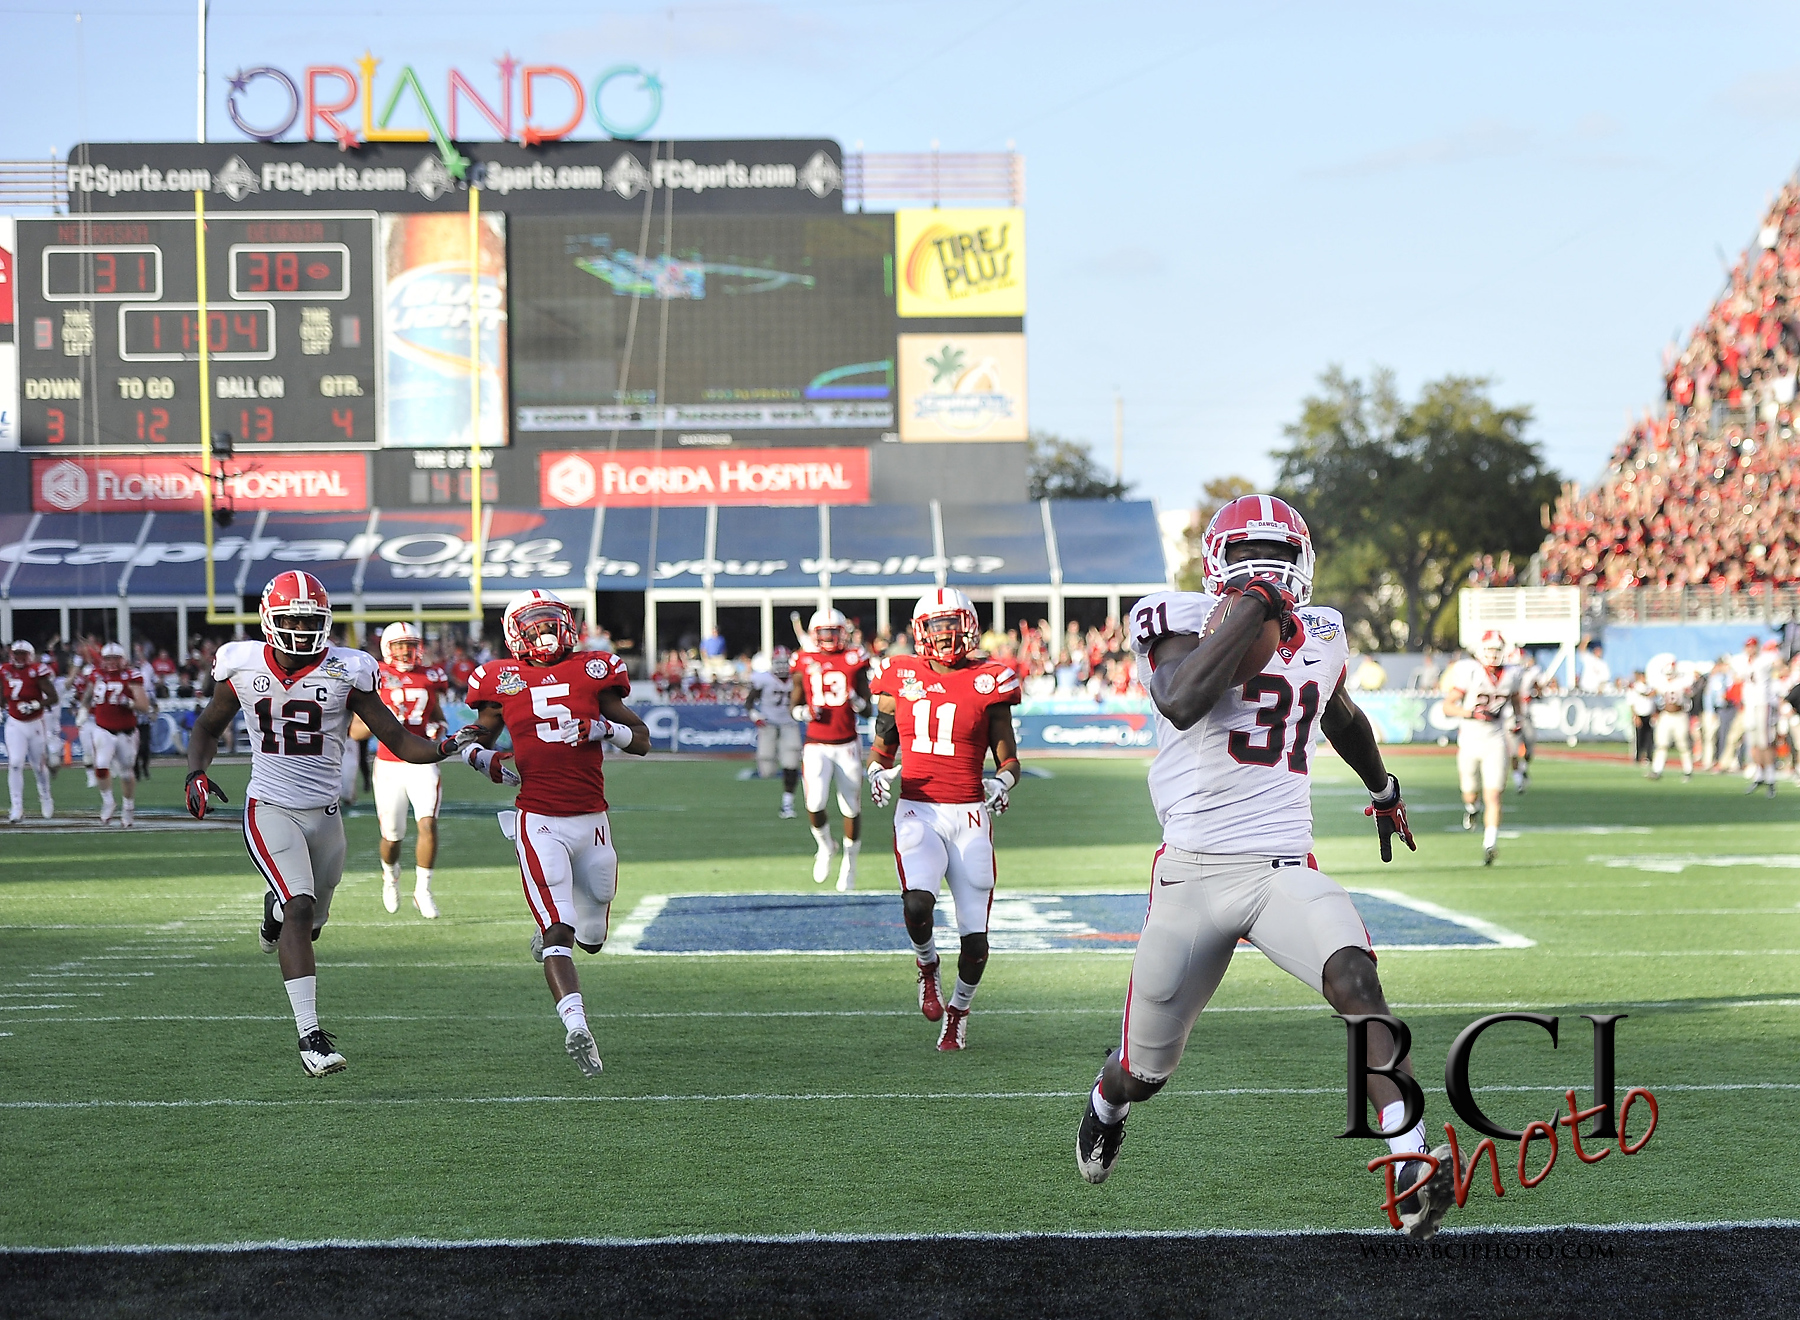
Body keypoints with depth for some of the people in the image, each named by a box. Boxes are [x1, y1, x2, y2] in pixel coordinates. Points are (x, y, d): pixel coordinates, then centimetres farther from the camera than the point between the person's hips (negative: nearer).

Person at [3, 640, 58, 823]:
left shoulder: (37, 671, -14)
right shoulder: (5, 672, -1)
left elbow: (53, 697, -15)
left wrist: (36, 705, -26)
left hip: (36, 723, -2)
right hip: (15, 725, 2)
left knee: (39, 765, 11)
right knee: (15, 764, -12)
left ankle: (46, 799, 36)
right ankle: (17, 808, -10)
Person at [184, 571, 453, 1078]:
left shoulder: (345, 674, -8)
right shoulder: (244, 669, -4)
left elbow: (399, 740, -7)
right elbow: (207, 728, 12)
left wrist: (443, 749, -27)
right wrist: (197, 774, -7)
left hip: (324, 812, 2)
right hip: (270, 809, -2)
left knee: (311, 920, 16)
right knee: (300, 910, -21)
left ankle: (278, 907, 56)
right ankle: (309, 1034, -22)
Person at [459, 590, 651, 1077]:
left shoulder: (593, 672, 7)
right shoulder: (503, 680, 5)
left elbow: (642, 741, 10)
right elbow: (477, 738, 19)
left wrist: (607, 728, -10)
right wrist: (483, 757, -4)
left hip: (591, 820, 3)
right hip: (539, 821, -3)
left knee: (591, 938, 14)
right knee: (558, 931, -19)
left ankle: (549, 933, 47)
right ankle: (576, 1027, -30)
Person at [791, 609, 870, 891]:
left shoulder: (854, 661, 3)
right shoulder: (805, 664, 4)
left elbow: (867, 707, 5)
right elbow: (795, 704, 13)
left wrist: (856, 700, -17)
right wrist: (804, 712, -10)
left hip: (847, 745, 0)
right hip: (816, 746, 0)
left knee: (851, 807, 4)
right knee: (815, 802, -17)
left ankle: (849, 862, 24)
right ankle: (825, 846, 13)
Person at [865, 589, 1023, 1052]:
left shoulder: (987, 683, 2)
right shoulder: (901, 679, 6)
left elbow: (1009, 759, 7)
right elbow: (881, 747, 16)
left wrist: (1002, 783, -15)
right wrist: (877, 772, -5)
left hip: (968, 817, 0)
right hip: (917, 813, 0)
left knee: (975, 936, -1)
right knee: (917, 904, -26)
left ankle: (959, 1010, 26)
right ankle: (927, 969, 6)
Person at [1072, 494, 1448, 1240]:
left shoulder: (1319, 637, 11)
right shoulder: (1185, 620, -6)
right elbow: (1182, 703, -29)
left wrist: (1383, 792, 49)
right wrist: (1249, 608, -26)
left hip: (1284, 870, 2)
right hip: (1194, 871, -2)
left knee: (1355, 978, -29)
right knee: (1147, 1067, 12)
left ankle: (1414, 1169, -34)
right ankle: (1107, 1105, 51)